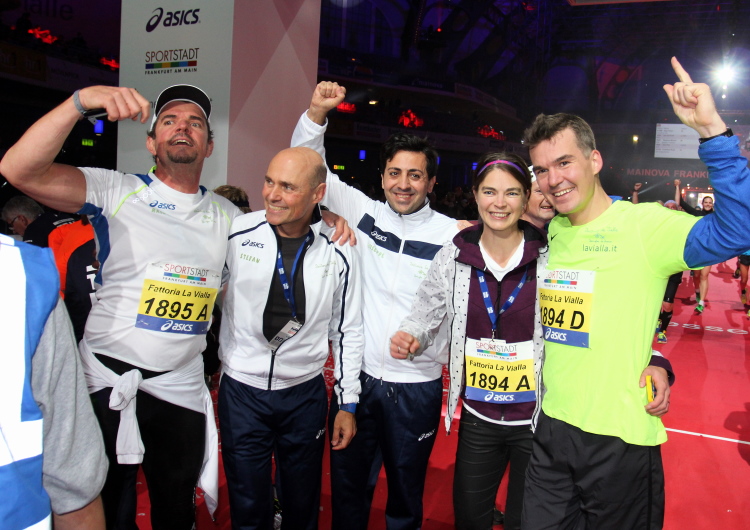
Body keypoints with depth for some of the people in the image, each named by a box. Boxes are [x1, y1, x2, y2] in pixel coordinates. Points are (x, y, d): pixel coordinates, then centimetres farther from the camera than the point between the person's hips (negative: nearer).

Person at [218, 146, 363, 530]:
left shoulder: (338, 252, -7)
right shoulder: (236, 234, -10)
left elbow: (347, 331, 2)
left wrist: (348, 404, 3)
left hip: (305, 394, 1)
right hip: (241, 390, 0)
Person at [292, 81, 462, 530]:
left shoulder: (452, 234, -7)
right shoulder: (362, 212, -1)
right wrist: (317, 112, -13)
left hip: (416, 387, -1)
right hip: (357, 376, 2)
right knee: (348, 486, 20)